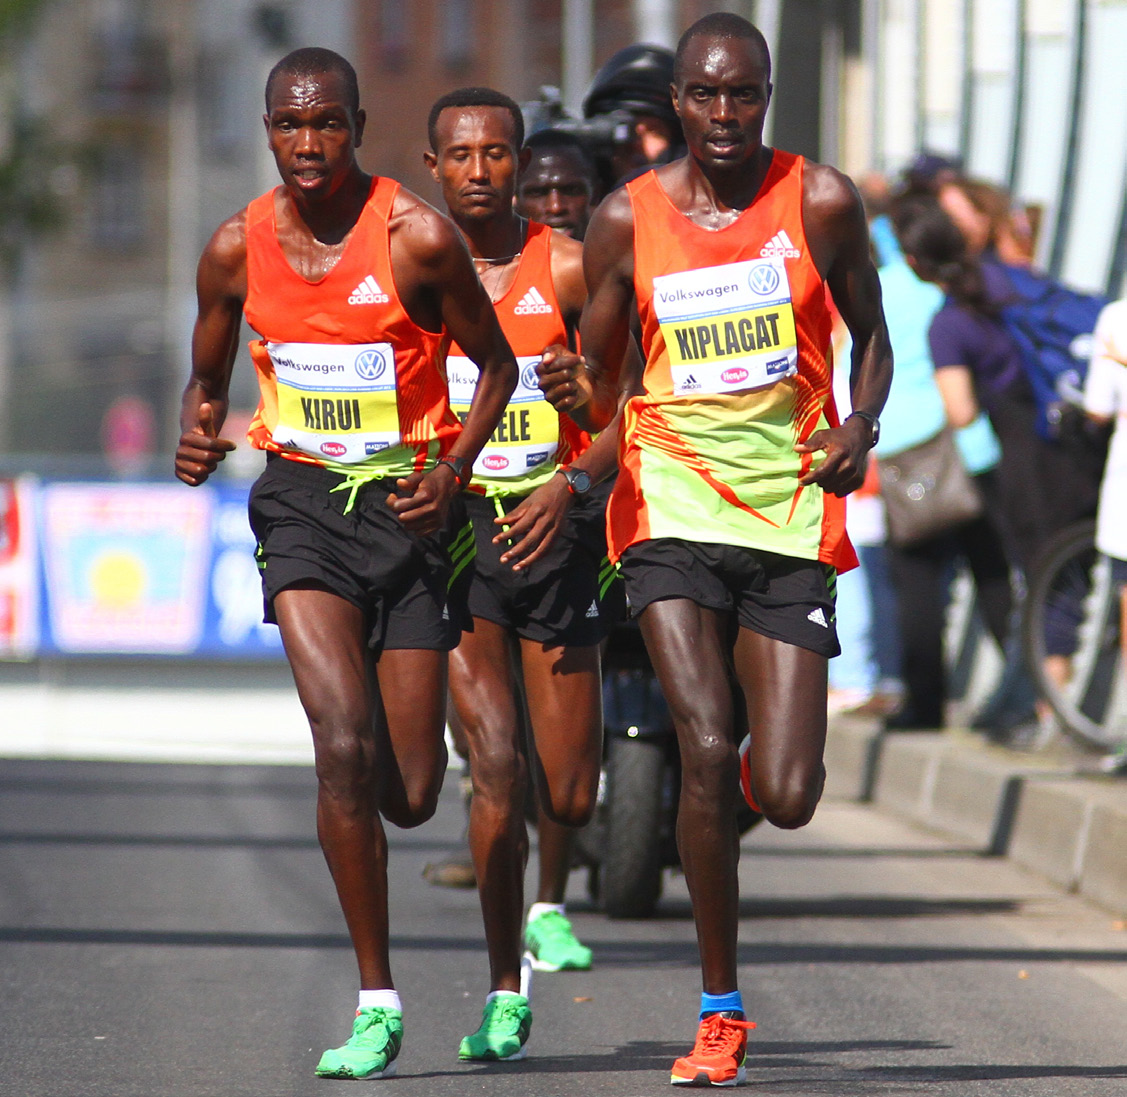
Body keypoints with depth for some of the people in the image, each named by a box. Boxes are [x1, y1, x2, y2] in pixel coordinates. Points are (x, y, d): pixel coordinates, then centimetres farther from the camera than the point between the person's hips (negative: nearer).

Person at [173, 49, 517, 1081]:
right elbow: (207, 374, 15)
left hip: (409, 501, -1)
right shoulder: (237, 248, 0)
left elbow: (494, 360, 2)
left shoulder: (418, 237, -10)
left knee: (409, 795, -1)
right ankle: (378, 1003, -9)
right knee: (343, 745, -18)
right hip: (302, 499, 1)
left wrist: (454, 467, -12)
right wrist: (197, 434, -8)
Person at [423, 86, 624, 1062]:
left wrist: (572, 485, -21)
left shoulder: (568, 270, -2)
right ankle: (504, 993, -3)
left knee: (569, 796, 3)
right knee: (496, 762, -17)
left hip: (553, 528, 1)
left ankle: (547, 900, 40)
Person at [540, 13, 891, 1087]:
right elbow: (599, 383, 10)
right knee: (706, 751, -18)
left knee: (786, 797, -6)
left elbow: (870, 336, 11)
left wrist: (862, 424, -9)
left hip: (792, 514, 0)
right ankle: (720, 1010, -4)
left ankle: (770, 732, 35)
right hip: (671, 504, 0)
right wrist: (579, 394, -14)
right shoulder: (627, 219, 1)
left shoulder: (818, 201, 0)